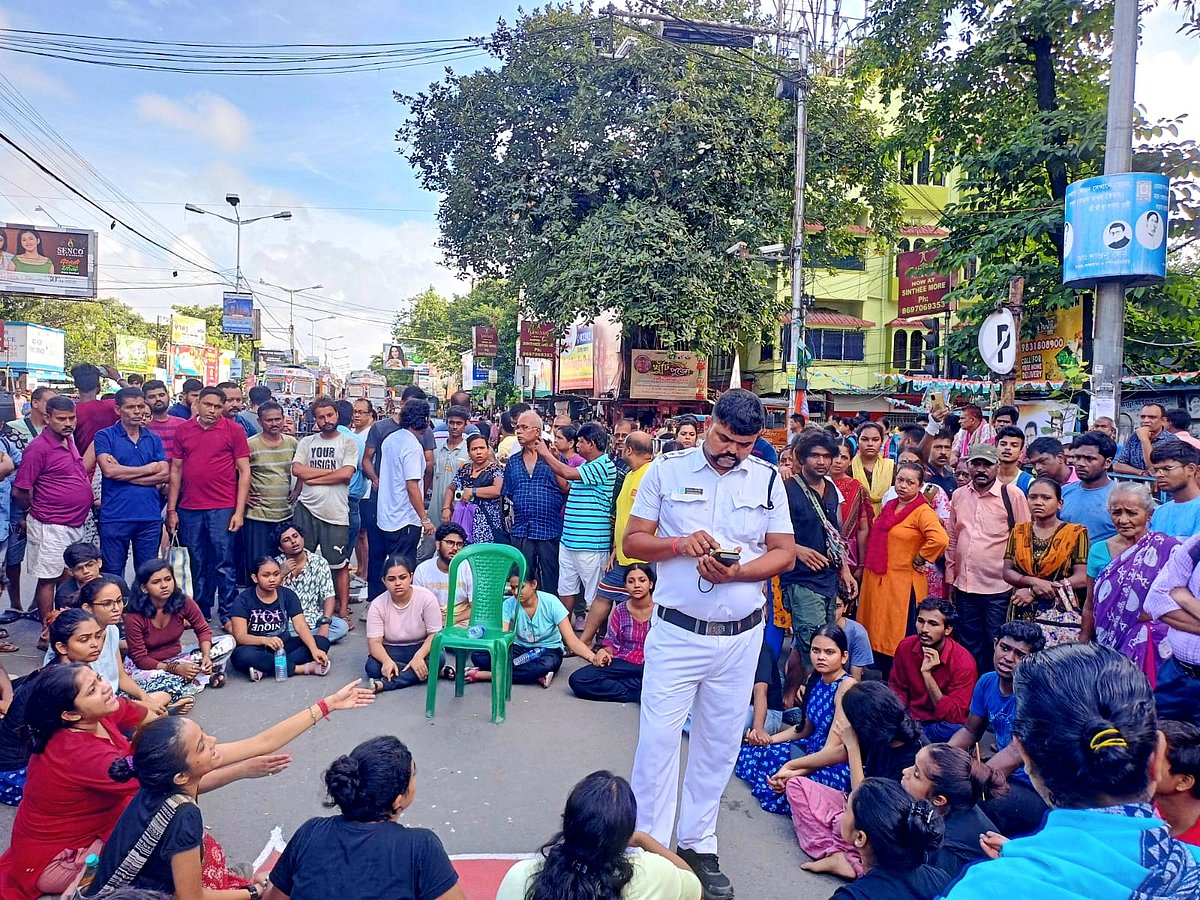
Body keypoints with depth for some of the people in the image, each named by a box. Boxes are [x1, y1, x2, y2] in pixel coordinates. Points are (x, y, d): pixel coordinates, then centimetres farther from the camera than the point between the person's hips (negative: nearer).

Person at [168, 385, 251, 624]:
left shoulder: (233, 430, -1)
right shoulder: (183, 430, 8)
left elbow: (244, 471, -2)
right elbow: (176, 470, 11)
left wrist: (239, 511, -8)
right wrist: (171, 509, 6)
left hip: (222, 509, -3)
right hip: (189, 509, 3)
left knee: (224, 564, 1)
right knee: (196, 564, 13)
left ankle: (228, 615, 10)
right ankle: (200, 611, 26)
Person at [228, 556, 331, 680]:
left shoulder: (288, 595, -1)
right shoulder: (243, 600, -8)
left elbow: (300, 626, -11)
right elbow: (240, 636, -18)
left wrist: (314, 650, -29)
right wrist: (265, 640, -39)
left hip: (282, 647, 3)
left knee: (322, 642, -18)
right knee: (242, 655, -37)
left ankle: (264, 668, -28)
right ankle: (302, 668, -30)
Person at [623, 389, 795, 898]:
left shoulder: (768, 480, 2)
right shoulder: (667, 470, -3)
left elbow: (784, 552, 2)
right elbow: (633, 541, -2)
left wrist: (736, 572, -16)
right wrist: (680, 544, -20)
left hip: (741, 636, 2)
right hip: (676, 632, -2)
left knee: (720, 744, 13)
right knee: (658, 739, 0)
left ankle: (698, 845, 30)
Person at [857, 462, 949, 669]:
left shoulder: (923, 511, -11)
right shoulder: (889, 507, 12)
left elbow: (940, 540, -29)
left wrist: (919, 560, -16)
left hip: (902, 584, -7)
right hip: (877, 582, 7)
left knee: (899, 644, 0)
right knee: (877, 635, 11)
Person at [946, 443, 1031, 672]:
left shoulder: (1013, 496, -6)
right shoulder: (959, 496, 7)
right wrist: (950, 579, 13)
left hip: (999, 587, -4)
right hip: (964, 586, 5)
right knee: (970, 648, 15)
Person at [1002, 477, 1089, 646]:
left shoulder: (1075, 533, -1)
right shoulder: (1019, 531, 10)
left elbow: (1082, 579, -8)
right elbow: (1007, 572, 6)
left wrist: (1033, 592, -12)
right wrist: (1033, 582, -15)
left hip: (1060, 615, -3)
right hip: (1022, 614, 3)